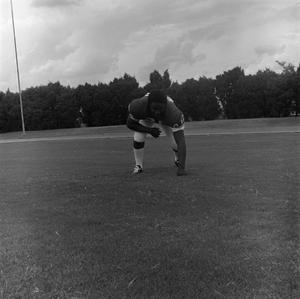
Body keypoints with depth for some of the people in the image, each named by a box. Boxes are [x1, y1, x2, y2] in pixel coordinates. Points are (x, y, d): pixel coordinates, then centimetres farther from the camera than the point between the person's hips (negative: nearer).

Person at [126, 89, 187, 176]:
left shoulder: (174, 113, -45)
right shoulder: (138, 106, -43)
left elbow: (181, 140, -46)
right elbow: (130, 124, -23)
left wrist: (181, 167, -54)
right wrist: (149, 130, -35)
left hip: (166, 120, 0)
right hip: (145, 119, 1)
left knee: (177, 140, -10)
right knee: (138, 138, -19)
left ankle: (178, 161, 25)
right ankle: (138, 166, 4)